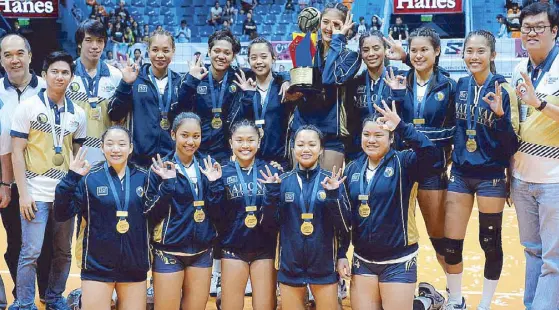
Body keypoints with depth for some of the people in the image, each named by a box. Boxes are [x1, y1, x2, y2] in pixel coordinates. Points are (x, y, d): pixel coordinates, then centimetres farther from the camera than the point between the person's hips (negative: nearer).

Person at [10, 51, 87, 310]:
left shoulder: (78, 113, 7)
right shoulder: (27, 107, -4)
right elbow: (17, 152, -6)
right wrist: (23, 193, -12)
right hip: (36, 192, -4)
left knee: (63, 252, 11)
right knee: (31, 252, -5)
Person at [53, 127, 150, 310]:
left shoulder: (143, 178, 4)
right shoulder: (89, 178, -3)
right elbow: (61, 215, -9)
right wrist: (71, 179, -19)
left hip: (135, 267, 2)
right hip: (97, 267, -2)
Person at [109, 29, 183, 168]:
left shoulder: (179, 81, 6)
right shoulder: (135, 78, 0)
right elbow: (115, 115, -5)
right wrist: (125, 84, -17)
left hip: (172, 157, 2)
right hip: (140, 157, -2)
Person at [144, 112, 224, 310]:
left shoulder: (208, 167, 4)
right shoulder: (161, 167, -5)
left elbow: (217, 215, 2)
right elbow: (153, 214, -10)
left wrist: (215, 183, -12)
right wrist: (167, 183, -21)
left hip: (202, 251, 4)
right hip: (169, 251, -3)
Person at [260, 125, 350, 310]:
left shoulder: (332, 180, -2)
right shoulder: (282, 181, 2)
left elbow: (345, 229, -6)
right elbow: (270, 226, 0)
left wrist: (334, 196, -20)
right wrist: (271, 194, -13)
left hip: (324, 266, -1)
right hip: (290, 266, 1)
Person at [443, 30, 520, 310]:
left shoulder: (503, 90, -10)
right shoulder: (459, 86, 2)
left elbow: (512, 144, -14)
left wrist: (500, 114, -27)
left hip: (491, 177, -4)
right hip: (460, 174, 4)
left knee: (490, 244, 8)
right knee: (450, 244, 6)